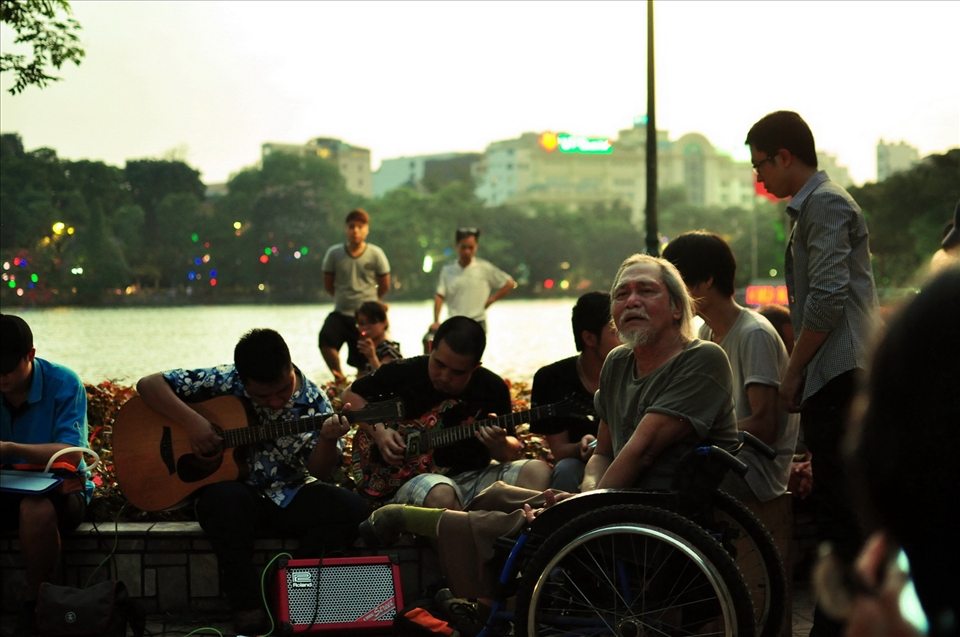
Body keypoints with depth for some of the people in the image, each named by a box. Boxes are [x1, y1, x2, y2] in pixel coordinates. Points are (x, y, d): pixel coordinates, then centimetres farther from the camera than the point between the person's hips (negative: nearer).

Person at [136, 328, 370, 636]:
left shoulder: (312, 401, -7)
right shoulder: (223, 381, -10)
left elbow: (318, 470, -10)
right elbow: (149, 384, -10)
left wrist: (328, 441, -32)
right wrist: (192, 420, -25)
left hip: (289, 495, 2)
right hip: (236, 487, -2)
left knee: (353, 509, -23)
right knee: (223, 499, -38)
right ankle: (248, 606, -27)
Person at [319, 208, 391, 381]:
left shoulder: (376, 254, -6)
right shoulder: (334, 253, -3)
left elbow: (385, 286, 5)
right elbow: (328, 284, 8)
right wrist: (344, 297, 10)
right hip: (341, 313, 1)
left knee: (364, 362, 3)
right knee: (326, 340, -24)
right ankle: (339, 379, -4)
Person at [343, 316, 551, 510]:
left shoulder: (493, 388, 0)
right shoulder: (404, 372, -5)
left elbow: (513, 453, 7)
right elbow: (352, 394, 10)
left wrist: (499, 445, -18)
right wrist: (378, 431, -7)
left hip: (474, 477, 3)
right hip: (415, 475, -3)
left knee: (538, 472, -25)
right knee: (442, 496, -40)